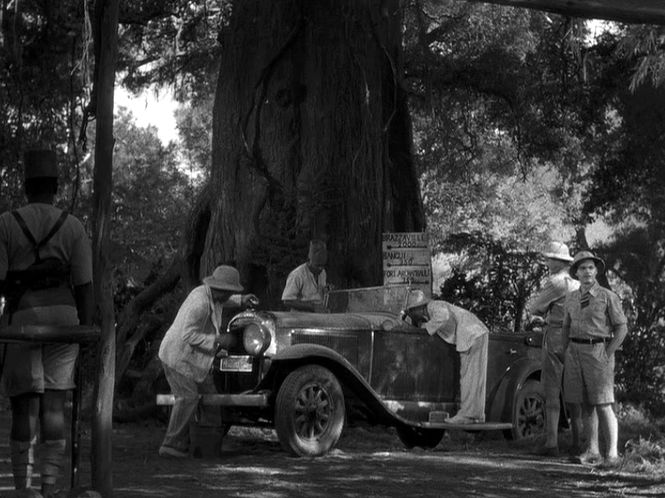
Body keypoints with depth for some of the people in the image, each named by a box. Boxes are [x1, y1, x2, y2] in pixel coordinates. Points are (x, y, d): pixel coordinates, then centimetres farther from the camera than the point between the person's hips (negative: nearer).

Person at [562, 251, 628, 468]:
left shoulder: (608, 297, -4)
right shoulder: (571, 298, 11)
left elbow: (621, 328, -5)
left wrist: (607, 356, -11)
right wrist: (566, 356, 10)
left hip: (598, 351, -5)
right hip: (575, 351, 5)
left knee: (603, 405, -10)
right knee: (586, 405, 6)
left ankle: (612, 453, -11)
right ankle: (592, 451, 10)